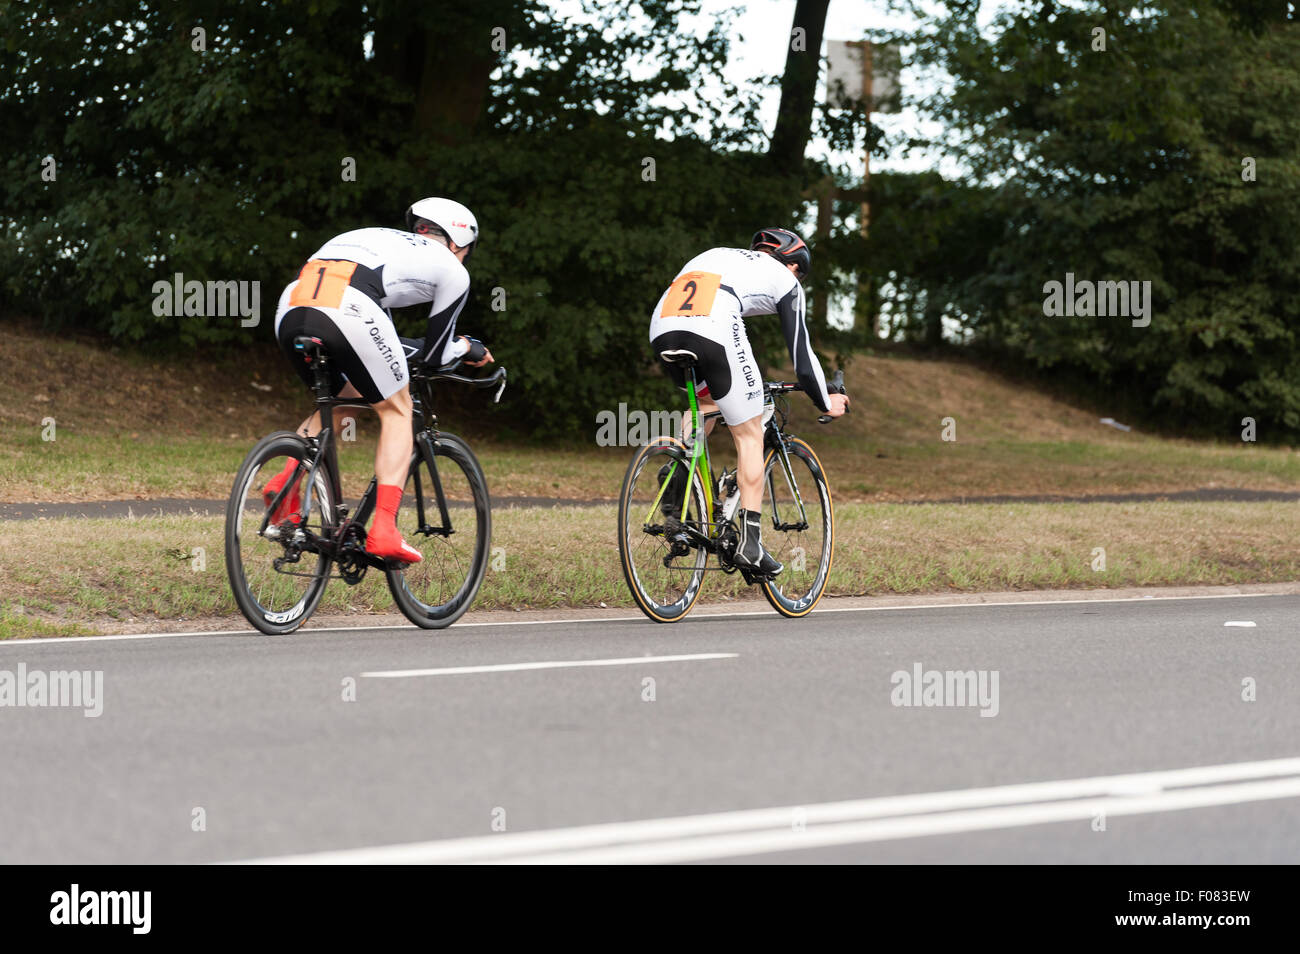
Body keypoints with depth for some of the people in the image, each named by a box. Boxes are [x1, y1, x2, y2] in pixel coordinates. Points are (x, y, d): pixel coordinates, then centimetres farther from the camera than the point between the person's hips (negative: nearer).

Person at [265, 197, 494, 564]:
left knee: (339, 399, 30)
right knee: (397, 411, 16)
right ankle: (385, 531, 3)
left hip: (289, 311, 6)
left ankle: (285, 480, 8)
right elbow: (434, 353, 28)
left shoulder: (374, 237, 40)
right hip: (347, 312, -6)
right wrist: (467, 348, 48)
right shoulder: (451, 270, 23)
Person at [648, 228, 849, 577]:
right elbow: (801, 351, 23)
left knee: (708, 400, 35)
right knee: (750, 437, 9)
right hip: (714, 330, -5)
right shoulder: (785, 279, 24)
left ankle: (679, 469, 11)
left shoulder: (715, 255, 39)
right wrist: (825, 403, 39)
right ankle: (750, 541, 3)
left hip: (661, 328, 5)